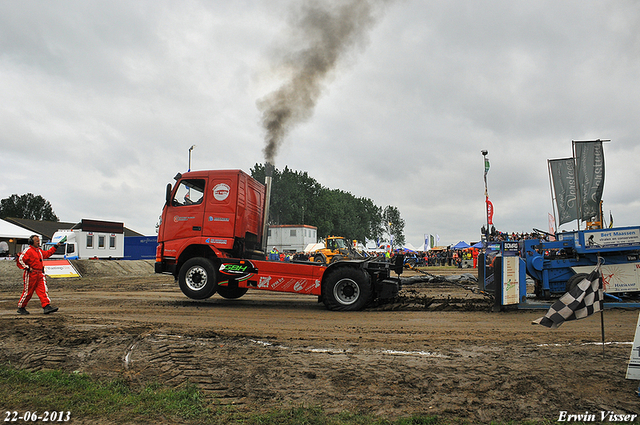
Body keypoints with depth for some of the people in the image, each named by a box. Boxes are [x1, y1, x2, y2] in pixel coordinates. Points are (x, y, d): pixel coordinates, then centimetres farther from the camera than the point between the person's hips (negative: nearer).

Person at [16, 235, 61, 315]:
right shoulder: (28, 251, -9)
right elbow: (20, 260, -17)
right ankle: (21, 308, 17)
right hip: (31, 275, -7)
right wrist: (27, 268, -18)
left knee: (43, 290, -5)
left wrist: (55, 247, 31)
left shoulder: (39, 251, 19)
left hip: (40, 275, 7)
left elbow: (47, 253, 33)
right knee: (28, 292, 1)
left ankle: (46, 307, -13)